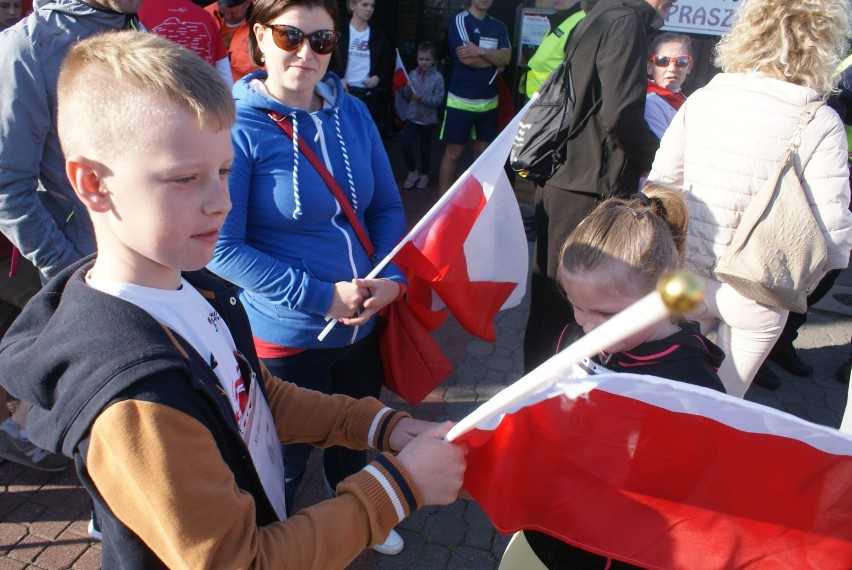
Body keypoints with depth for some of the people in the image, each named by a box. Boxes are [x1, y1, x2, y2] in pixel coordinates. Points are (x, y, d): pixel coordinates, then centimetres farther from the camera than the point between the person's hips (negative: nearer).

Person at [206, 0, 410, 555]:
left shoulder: (352, 113, -1)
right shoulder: (237, 128, -17)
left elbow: (388, 207, 5)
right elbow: (223, 249, -18)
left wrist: (392, 276, -12)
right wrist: (321, 296, -22)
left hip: (365, 324, 6)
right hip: (285, 336, -5)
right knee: (287, 460, 17)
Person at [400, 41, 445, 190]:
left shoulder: (438, 77, -10)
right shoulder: (413, 74, 0)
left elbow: (439, 100, -15)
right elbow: (405, 97, 3)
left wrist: (423, 98, -26)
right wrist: (407, 89, -17)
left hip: (428, 119, -2)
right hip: (411, 116, 3)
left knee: (425, 148, 10)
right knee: (406, 145, -3)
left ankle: (424, 174, 29)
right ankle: (412, 172, 19)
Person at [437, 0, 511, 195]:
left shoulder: (498, 26, 11)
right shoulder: (460, 21, -4)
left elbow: (507, 57, -4)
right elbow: (466, 58, -16)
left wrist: (481, 51, -19)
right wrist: (495, 60, -1)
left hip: (489, 101, 5)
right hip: (461, 100, -5)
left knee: (482, 152, 10)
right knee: (453, 153, 0)